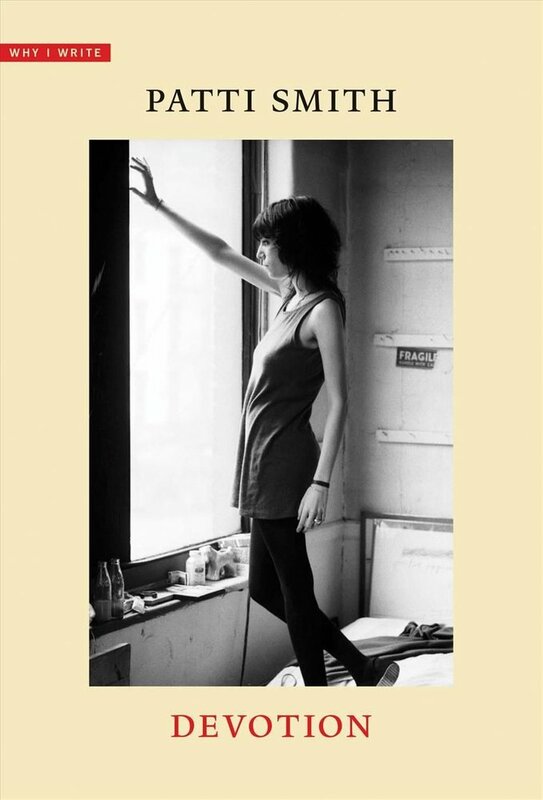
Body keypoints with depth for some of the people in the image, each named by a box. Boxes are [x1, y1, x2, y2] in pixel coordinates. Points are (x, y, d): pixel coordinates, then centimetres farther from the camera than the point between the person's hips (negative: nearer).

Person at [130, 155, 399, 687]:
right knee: (266, 587, 15)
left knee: (294, 590, -1)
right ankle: (365, 672, 21)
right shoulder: (290, 293, 11)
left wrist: (321, 483, -23)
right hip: (265, 462, 9)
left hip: (285, 463, -9)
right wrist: (159, 207, 23)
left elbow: (338, 402, -18)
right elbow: (220, 253, 21)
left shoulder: (323, 308, -13)